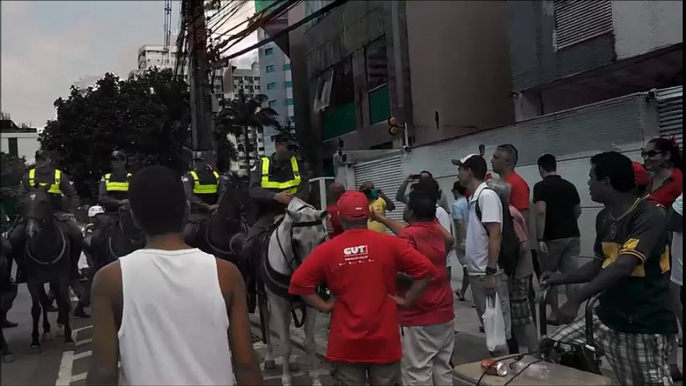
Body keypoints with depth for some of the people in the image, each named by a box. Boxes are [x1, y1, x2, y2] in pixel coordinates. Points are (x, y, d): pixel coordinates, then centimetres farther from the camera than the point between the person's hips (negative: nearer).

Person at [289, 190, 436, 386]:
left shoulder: (327, 249, -7)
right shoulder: (390, 244, -7)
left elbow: (299, 281, -12)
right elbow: (425, 269, -12)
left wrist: (324, 306, -4)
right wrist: (407, 300, -4)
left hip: (345, 343, 0)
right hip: (384, 341, 0)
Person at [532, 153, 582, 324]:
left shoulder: (541, 186, -8)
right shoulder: (570, 185, 10)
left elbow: (541, 212, -19)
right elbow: (578, 211, 17)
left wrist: (540, 238, -19)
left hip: (552, 237, -5)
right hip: (573, 235, 5)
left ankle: (555, 313, 14)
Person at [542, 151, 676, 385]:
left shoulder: (649, 217, -18)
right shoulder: (604, 218, 6)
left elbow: (622, 267, -30)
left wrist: (576, 299, -33)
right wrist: (563, 278, 5)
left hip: (645, 326, -7)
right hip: (606, 317, 7)